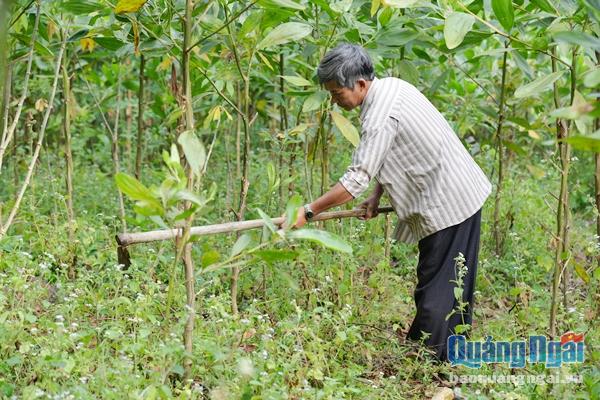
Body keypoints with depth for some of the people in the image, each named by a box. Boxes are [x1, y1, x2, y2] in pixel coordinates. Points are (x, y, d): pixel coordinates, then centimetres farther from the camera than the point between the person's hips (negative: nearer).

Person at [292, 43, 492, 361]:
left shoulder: (380, 118, -23)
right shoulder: (391, 86, 7)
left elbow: (356, 180, -25)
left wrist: (309, 211, -18)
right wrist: (377, 196, 7)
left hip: (448, 206, -10)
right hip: (464, 192, 10)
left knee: (436, 289, -4)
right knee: (455, 286, 17)